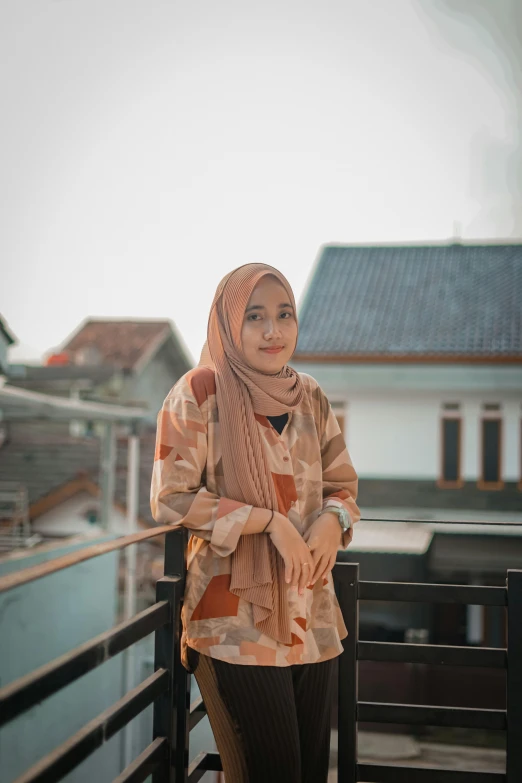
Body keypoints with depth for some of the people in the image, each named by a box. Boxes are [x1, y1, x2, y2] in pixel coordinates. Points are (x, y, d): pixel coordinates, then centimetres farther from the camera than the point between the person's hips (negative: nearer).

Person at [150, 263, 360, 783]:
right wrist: (268, 520, -18)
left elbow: (343, 483, 16)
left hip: (311, 617, 6)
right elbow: (169, 499, -12)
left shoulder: (311, 397, 8)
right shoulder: (199, 392, -8)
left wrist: (332, 518, -7)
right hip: (237, 621, -5)